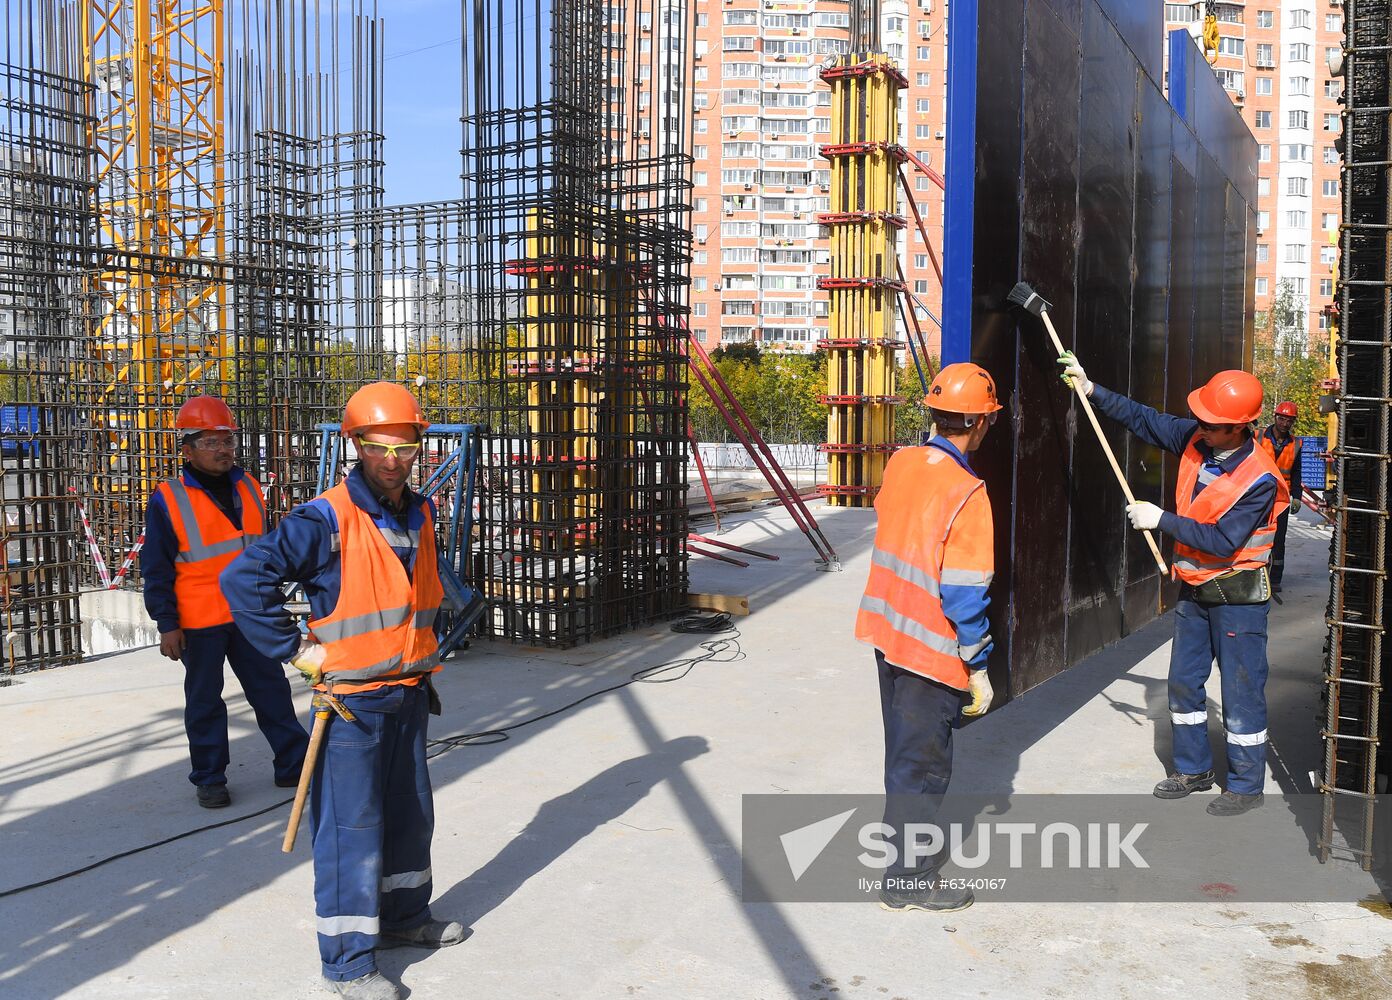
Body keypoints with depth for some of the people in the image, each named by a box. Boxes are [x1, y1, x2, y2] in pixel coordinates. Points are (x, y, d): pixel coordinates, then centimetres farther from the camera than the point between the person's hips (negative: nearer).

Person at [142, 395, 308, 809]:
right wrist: (167, 624, -9)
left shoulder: (247, 487, 7)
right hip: (199, 620, -4)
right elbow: (157, 569, -6)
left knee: (272, 689, 9)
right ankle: (209, 778, 22)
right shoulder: (168, 500, -8)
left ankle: (294, 765, 18)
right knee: (205, 700, 8)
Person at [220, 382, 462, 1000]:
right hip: (351, 700, -7)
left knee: (410, 812, 19)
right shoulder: (327, 520, -18)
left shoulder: (419, 515, 6)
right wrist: (295, 650, -18)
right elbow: (243, 580, -22)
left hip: (408, 693, 7)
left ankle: (404, 916, 38)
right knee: (351, 828, 0)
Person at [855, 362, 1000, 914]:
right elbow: (963, 594, -21)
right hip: (932, 649, -7)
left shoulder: (901, 462, -1)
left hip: (887, 631, 7)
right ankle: (907, 880, 17)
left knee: (903, 750, 22)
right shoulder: (967, 493, -22)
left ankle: (907, 842, 39)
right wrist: (977, 668, -12)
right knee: (924, 764, 6)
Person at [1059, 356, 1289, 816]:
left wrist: (1162, 520, -23)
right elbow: (1144, 419, 8)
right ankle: (1193, 769, 31)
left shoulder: (1259, 479, -24)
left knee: (1241, 691, 2)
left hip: (1237, 595, -7)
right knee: (1183, 682, 15)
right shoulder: (1194, 438, -5)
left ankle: (1246, 786, 18)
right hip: (1194, 588, 7)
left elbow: (1223, 540, -27)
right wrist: (1093, 390, 0)